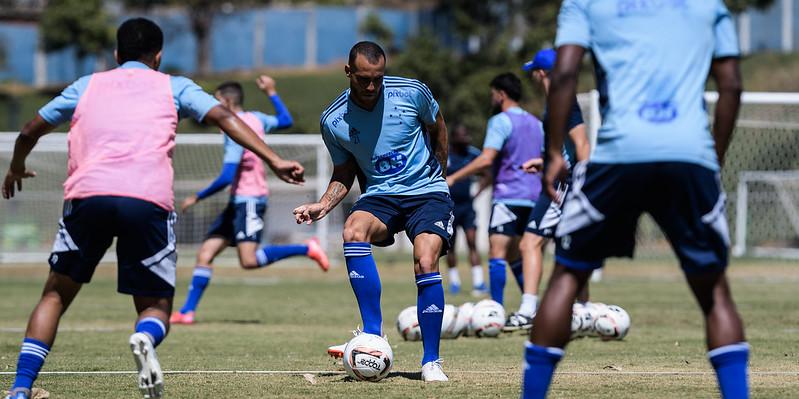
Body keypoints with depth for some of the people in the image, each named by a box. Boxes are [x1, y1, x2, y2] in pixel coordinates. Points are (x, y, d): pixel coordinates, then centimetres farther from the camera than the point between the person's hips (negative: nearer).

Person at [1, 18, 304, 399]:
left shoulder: (87, 85, 27)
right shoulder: (172, 87, 22)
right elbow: (225, 118, 8)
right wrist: (274, 161, 2)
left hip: (87, 195, 1)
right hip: (148, 200, -1)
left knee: (55, 295, 18)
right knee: (156, 306, 13)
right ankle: (145, 338, -24)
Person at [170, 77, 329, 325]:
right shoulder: (255, 119, 10)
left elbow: (227, 178, -21)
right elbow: (286, 121, 29)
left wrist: (197, 198, -12)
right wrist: (271, 93, 35)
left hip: (248, 200, -10)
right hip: (239, 202, 10)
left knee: (249, 261, -22)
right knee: (205, 254, 4)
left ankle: (307, 249, -12)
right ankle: (187, 311, 1)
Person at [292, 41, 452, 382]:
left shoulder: (412, 93, -10)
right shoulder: (333, 121, -5)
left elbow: (437, 127, 12)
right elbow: (344, 174, 8)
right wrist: (323, 205, -9)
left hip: (427, 191, -1)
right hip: (379, 195, 1)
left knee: (425, 262, -25)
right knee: (353, 231, -32)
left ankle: (431, 361, -13)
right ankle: (373, 334, -30)